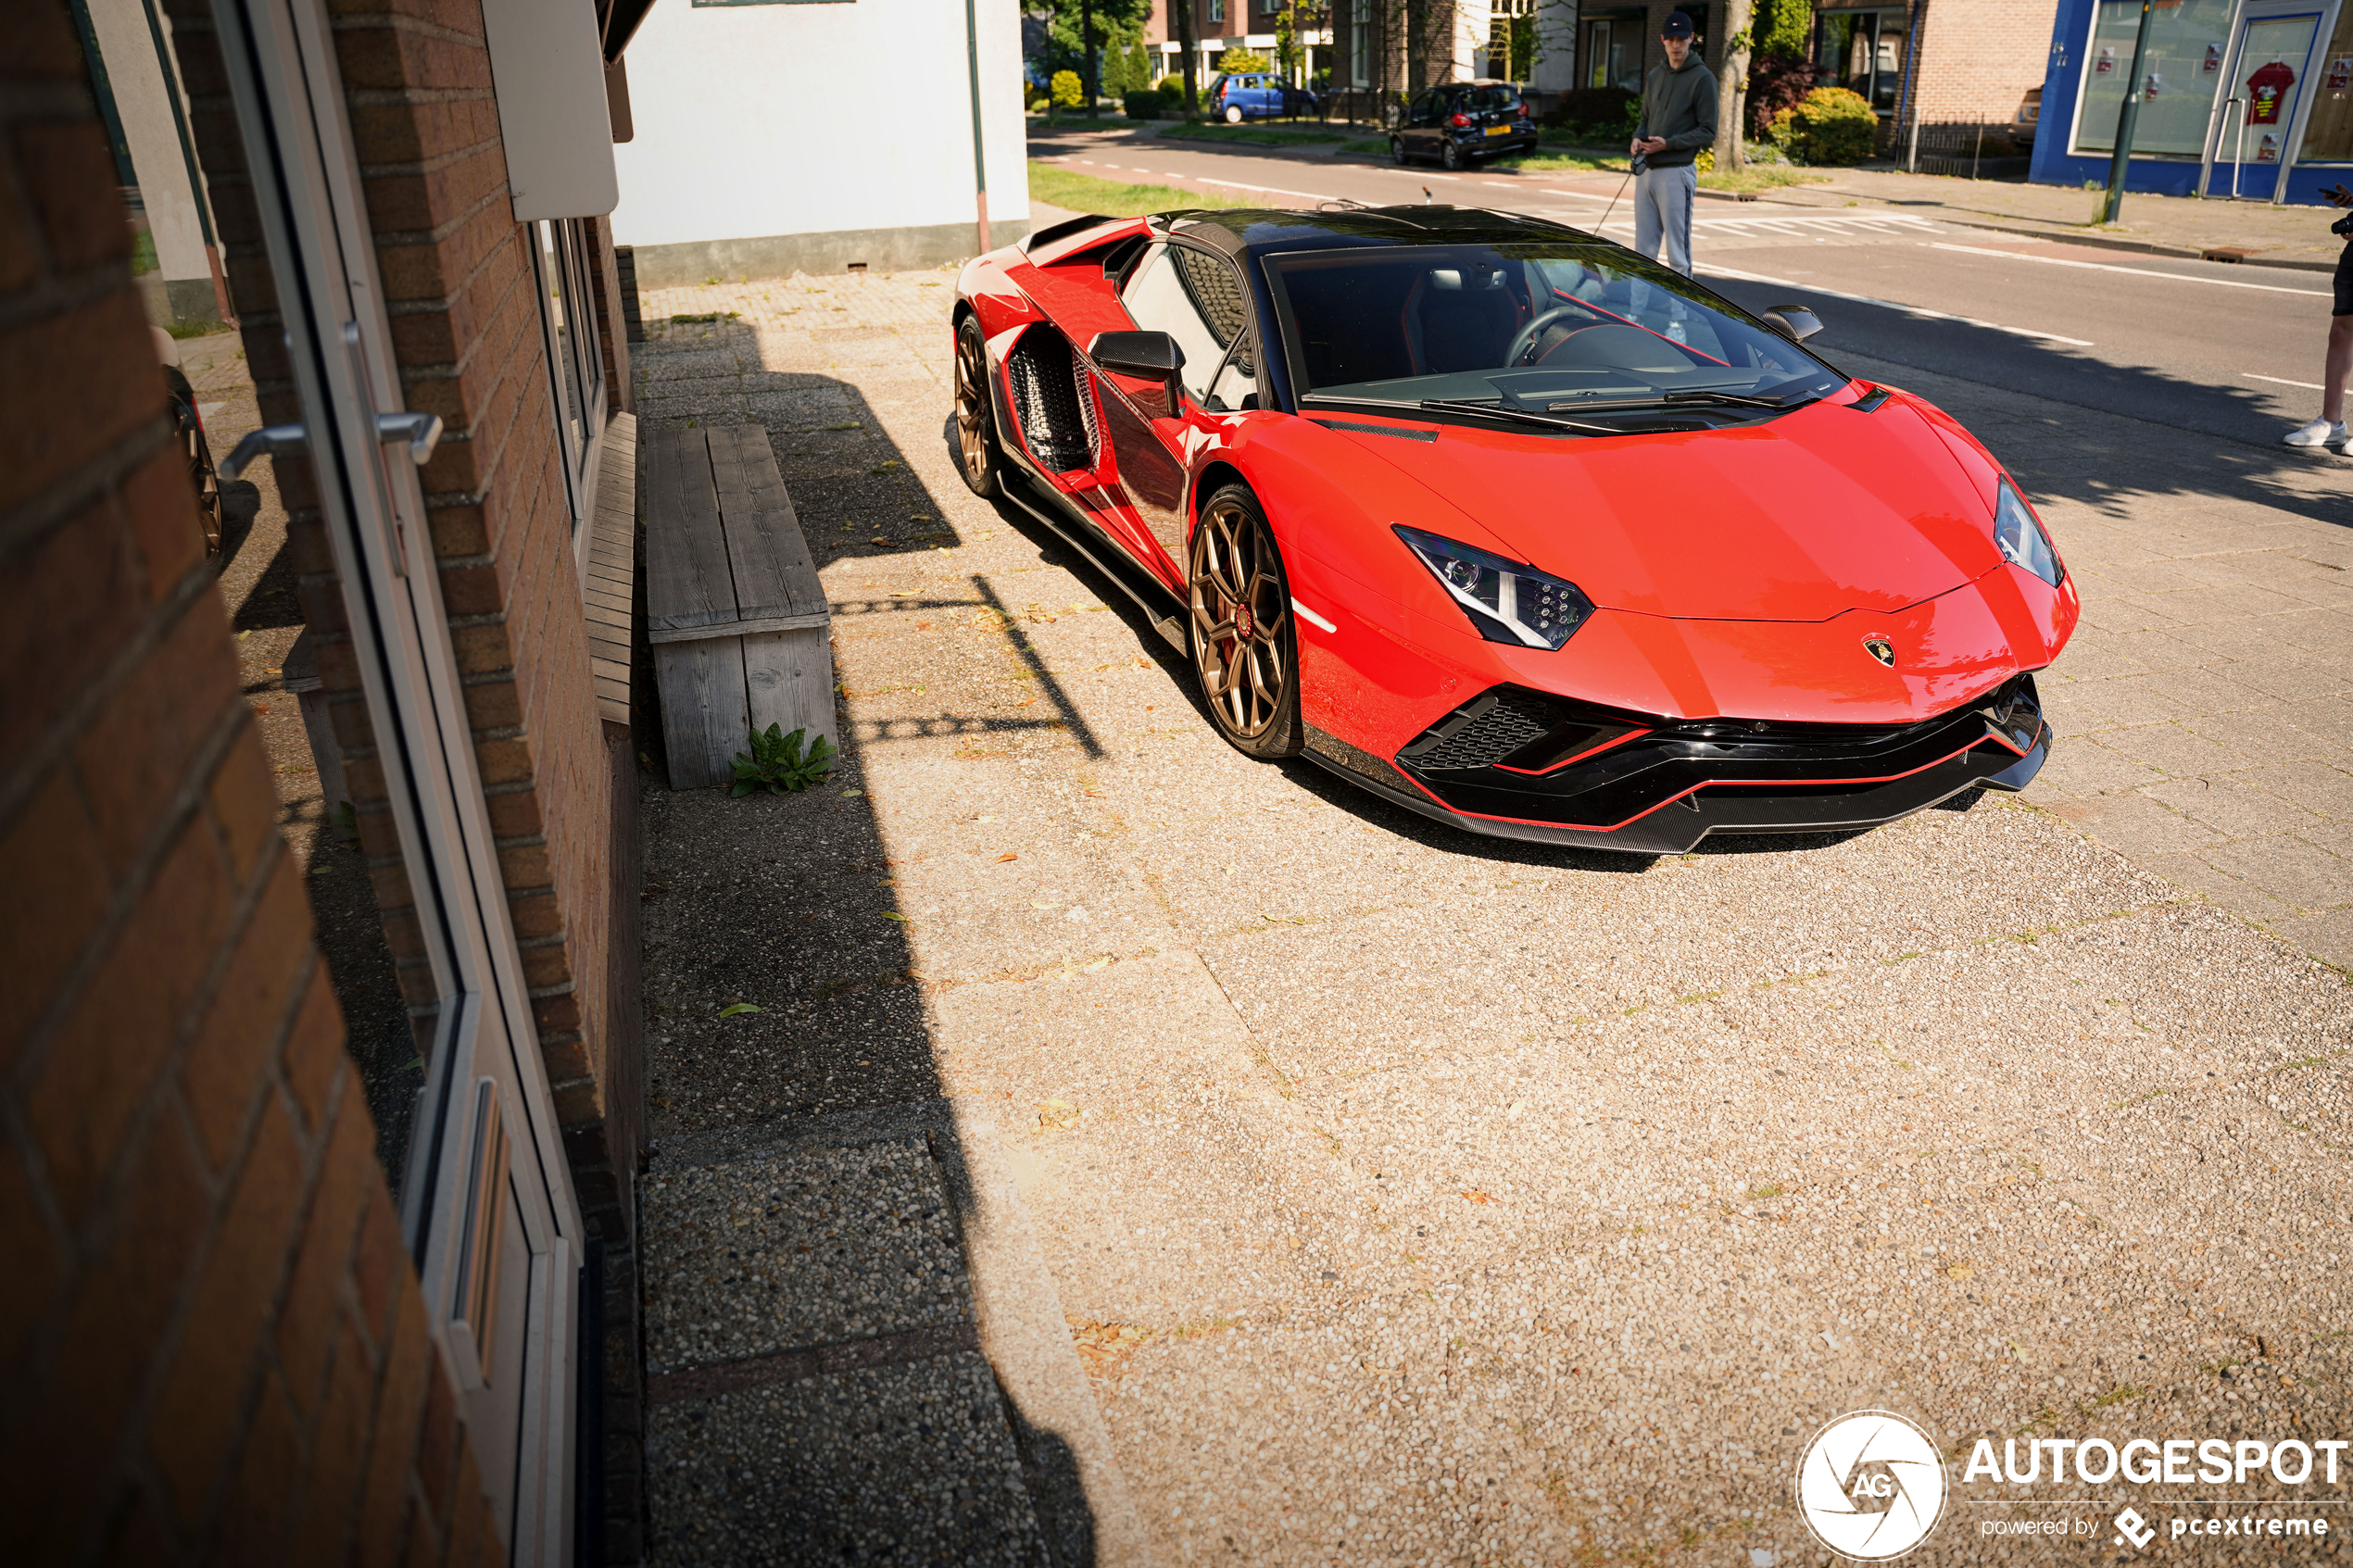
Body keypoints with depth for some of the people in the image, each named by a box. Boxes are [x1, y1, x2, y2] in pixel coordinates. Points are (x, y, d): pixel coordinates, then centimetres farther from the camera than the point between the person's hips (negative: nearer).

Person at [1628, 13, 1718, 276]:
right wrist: (1637, 138, 1)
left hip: (1677, 172, -7)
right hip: (1646, 170, 7)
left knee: (1677, 252, -6)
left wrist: (1669, 143, -19)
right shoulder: (1655, 75, 15)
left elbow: (1707, 133, -8)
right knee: (1644, 247, 11)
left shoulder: (1702, 78, -5)